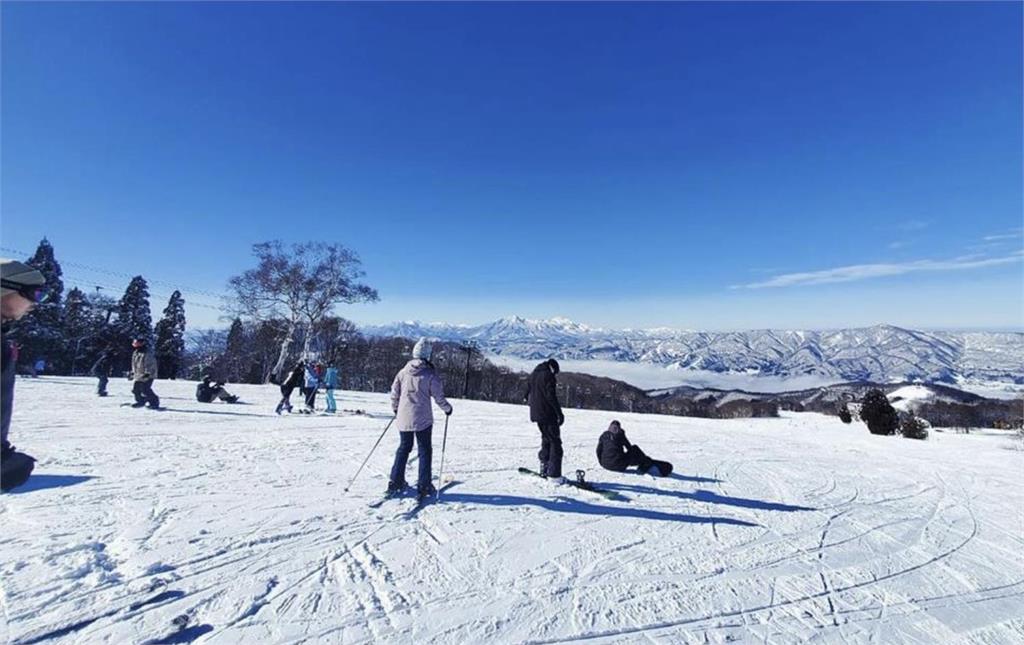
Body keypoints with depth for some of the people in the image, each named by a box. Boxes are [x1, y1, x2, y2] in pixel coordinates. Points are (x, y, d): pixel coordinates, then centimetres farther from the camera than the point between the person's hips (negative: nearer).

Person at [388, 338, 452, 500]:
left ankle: (395, 482, 23)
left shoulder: (403, 372, 1)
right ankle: (423, 487, 10)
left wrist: (395, 408, 25)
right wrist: (447, 408, 10)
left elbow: (394, 392, 7)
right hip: (422, 419, -4)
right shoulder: (430, 374, -11)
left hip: (403, 418, 4)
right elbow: (438, 396, -8)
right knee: (424, 451, 8)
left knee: (403, 448, 19)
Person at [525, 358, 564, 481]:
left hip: (535, 414, 9)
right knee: (555, 442, -3)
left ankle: (544, 469, 22)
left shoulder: (533, 375, 15)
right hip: (547, 414, -8)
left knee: (546, 439, 20)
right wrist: (559, 413, -16)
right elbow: (551, 396, -18)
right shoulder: (547, 375, -11)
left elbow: (527, 394, 21)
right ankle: (554, 473, -6)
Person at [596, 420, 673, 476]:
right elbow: (629, 448, 13)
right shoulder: (620, 435, 2)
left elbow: (598, 450, 9)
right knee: (635, 449, 16)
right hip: (619, 465, -4)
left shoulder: (603, 436, 9)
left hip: (605, 465, 4)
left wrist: (602, 462, 22)